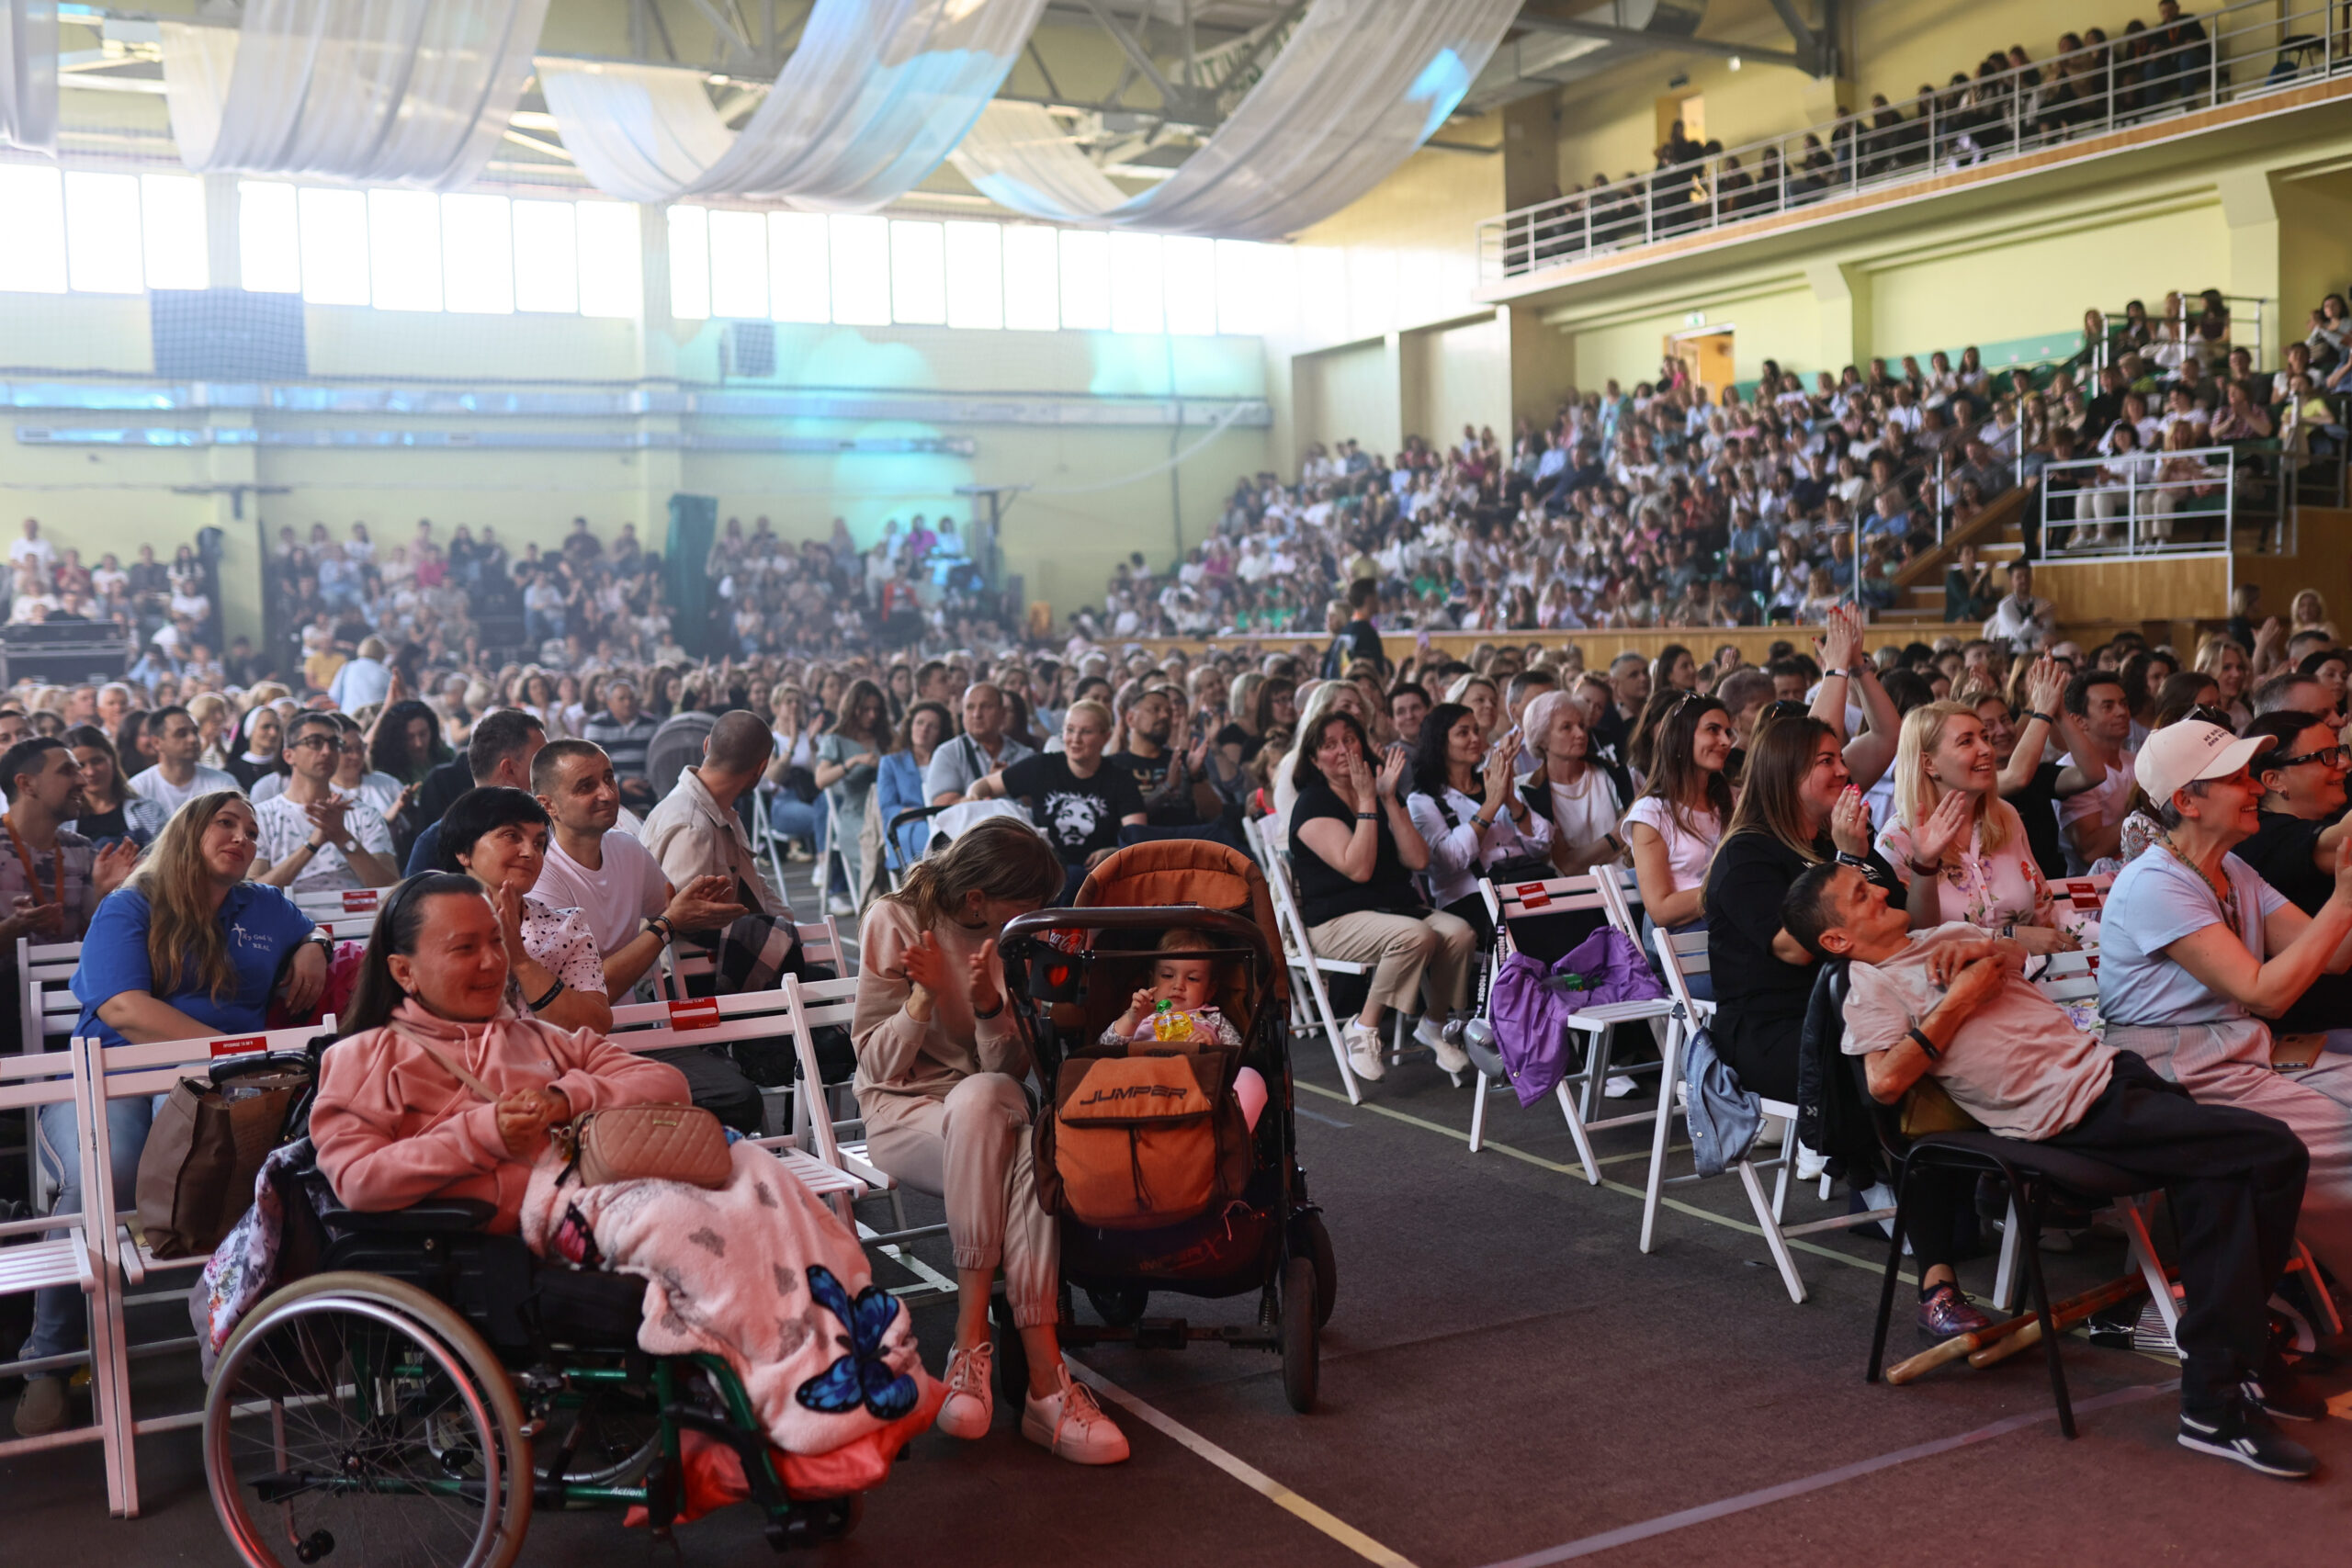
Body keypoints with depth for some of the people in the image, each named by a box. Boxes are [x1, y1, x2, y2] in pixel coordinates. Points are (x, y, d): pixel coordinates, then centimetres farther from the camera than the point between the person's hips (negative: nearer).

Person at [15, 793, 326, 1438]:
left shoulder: (266, 908, 25)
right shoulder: (128, 908, 12)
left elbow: (316, 933, 47)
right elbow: (122, 1008, -6)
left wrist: (312, 950, 19)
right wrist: (231, 1047, -17)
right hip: (112, 1081, -2)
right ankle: (48, 1359, -17)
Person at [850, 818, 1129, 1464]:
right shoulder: (896, 920, -7)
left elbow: (1011, 1069, -1)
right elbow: (879, 1062, -7)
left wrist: (989, 1007, -20)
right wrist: (925, 995, -24)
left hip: (986, 1108, 3)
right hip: (902, 1109, -3)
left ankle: (971, 1344, -35)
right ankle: (1044, 1377, -33)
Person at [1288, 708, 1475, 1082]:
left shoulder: (1383, 795, 13)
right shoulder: (1313, 804, -6)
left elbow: (1418, 860, -1)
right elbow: (1358, 868, -19)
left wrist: (1389, 799, -7)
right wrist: (1367, 801, -17)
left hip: (1397, 906, 6)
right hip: (1337, 921, -6)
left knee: (1460, 932, -22)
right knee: (1415, 935, -34)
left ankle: (1435, 1023, 2)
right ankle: (1362, 1030, -17)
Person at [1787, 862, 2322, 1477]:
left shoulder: (1950, 936, 20)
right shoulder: (1871, 988, -3)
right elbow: (1885, 1082, -16)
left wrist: (1983, 951, 1)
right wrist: (1961, 995, -12)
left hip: (2104, 1062, 7)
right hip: (2071, 1113, -7)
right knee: (2271, 1152, -16)